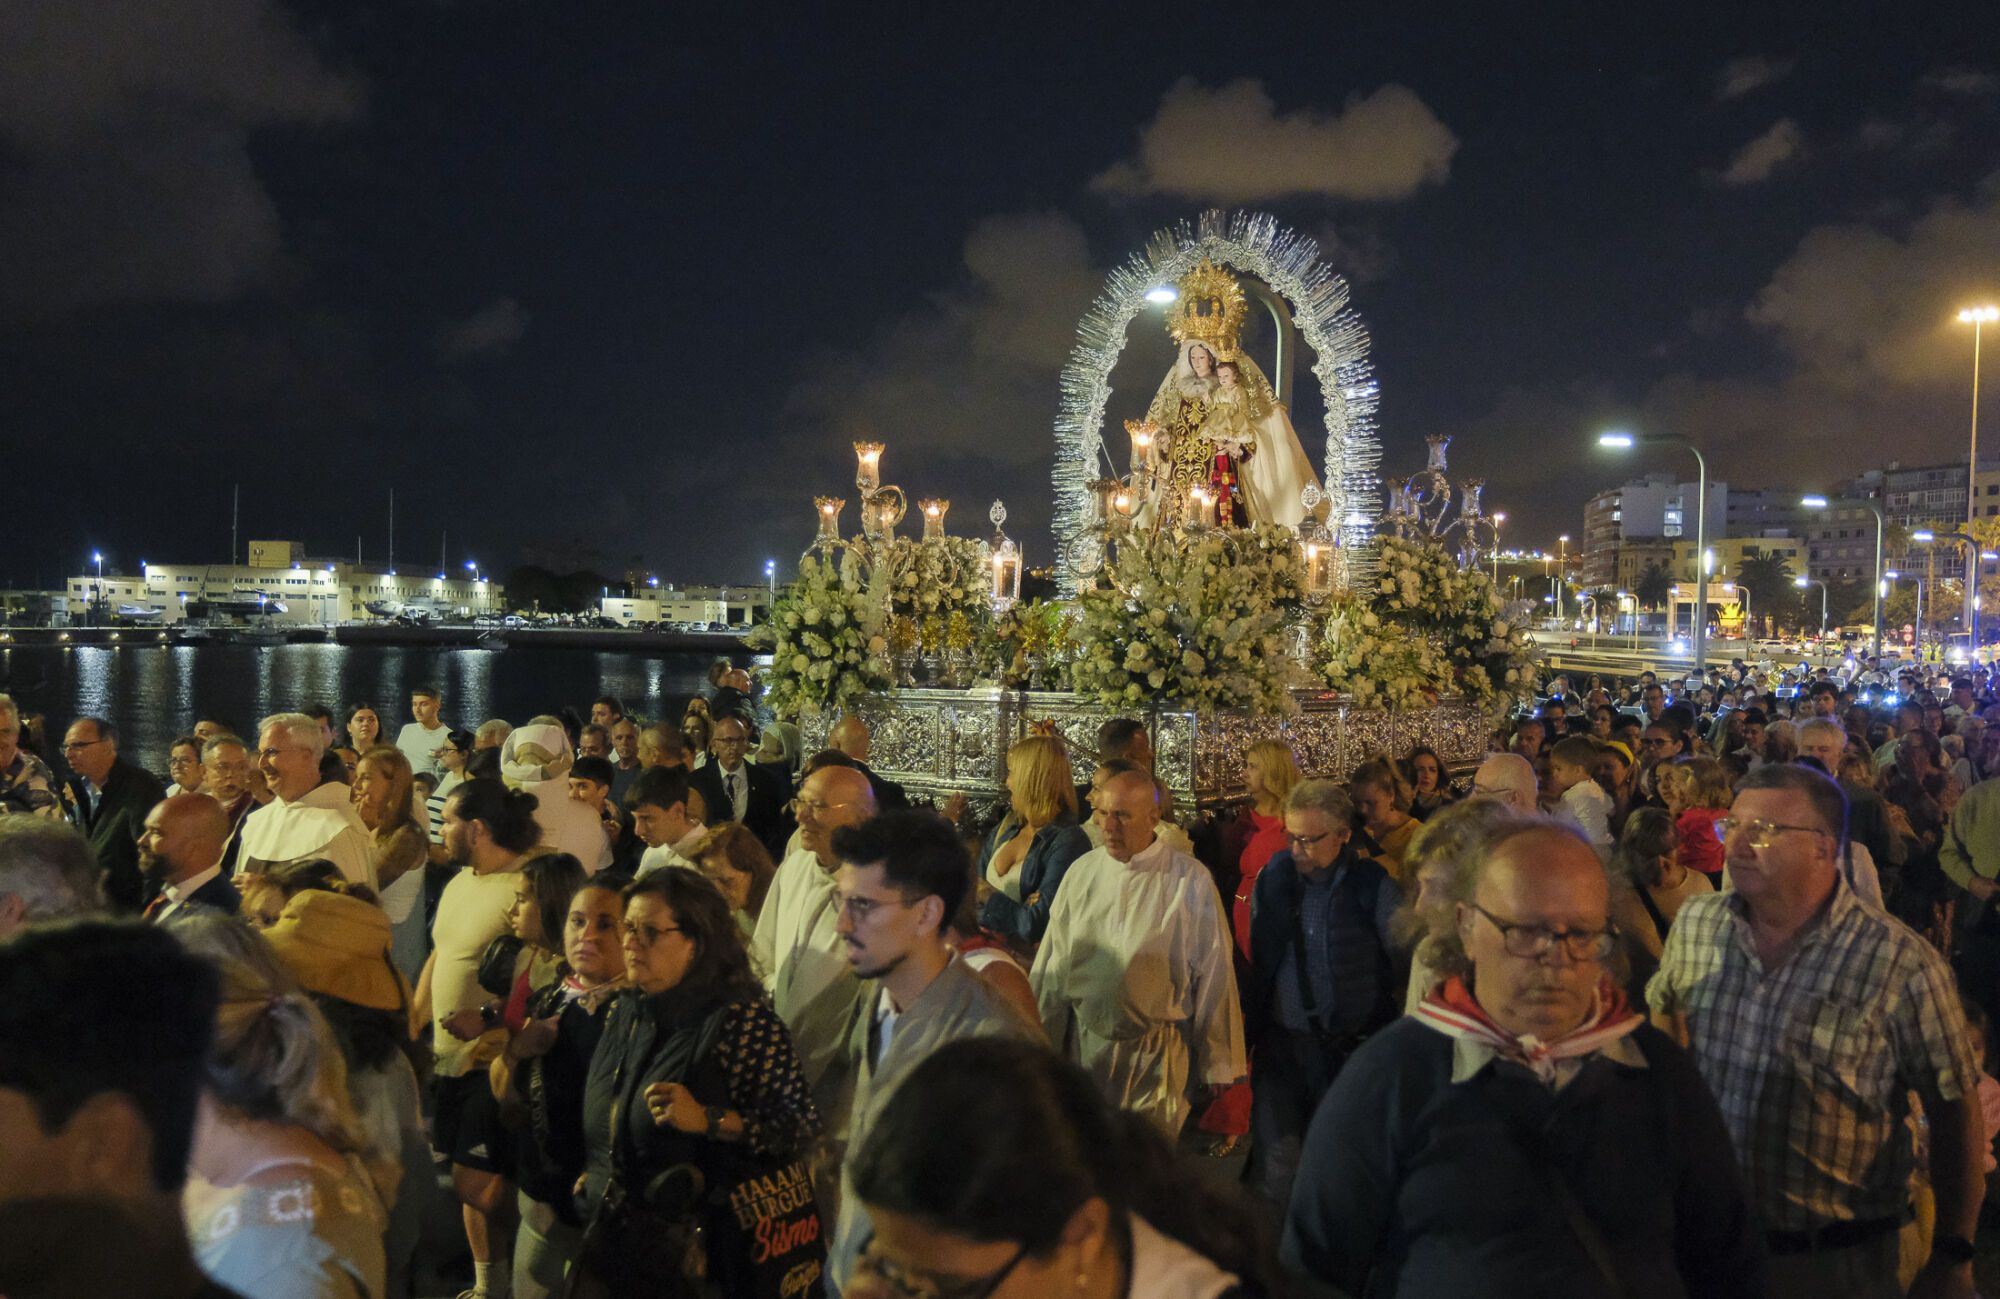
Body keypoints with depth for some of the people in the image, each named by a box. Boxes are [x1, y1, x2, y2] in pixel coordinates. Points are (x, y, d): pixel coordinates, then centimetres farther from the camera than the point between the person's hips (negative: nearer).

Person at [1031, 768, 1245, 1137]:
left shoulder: (1191, 881, -8)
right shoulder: (1081, 872, 2)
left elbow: (1214, 976, -3)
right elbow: (1052, 966, 6)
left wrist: (1216, 1066, 1)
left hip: (1155, 1055, -3)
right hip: (1082, 1047, 3)